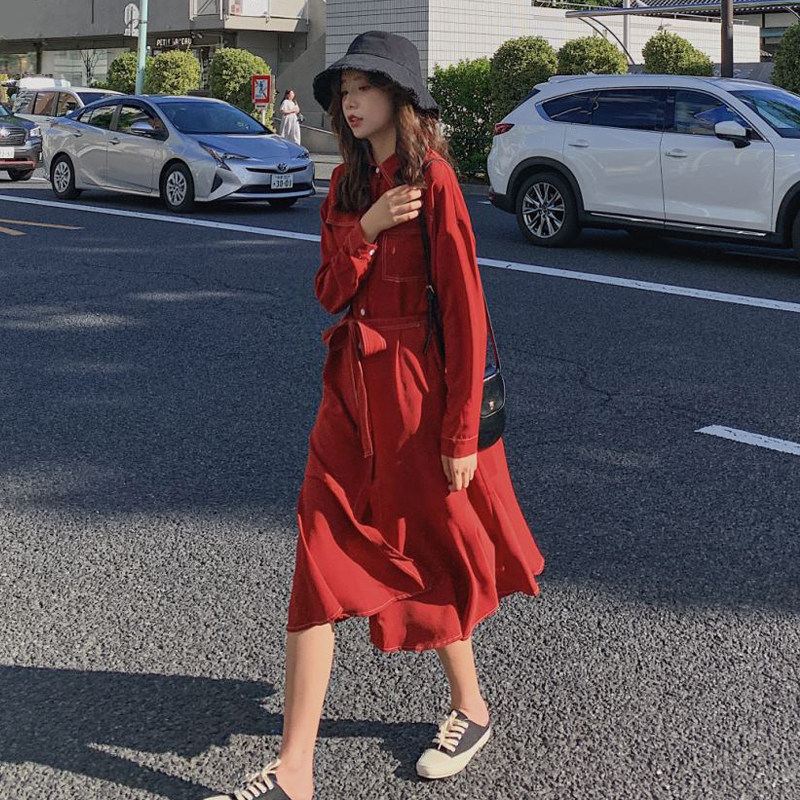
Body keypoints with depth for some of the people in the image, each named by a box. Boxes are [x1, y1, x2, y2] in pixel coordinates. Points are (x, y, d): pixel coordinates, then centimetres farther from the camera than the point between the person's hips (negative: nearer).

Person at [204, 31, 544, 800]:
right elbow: (330, 292, 6)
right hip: (352, 386, 7)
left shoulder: (433, 180, -13)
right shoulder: (348, 182, 10)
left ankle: (470, 709, 37)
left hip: (416, 388, -7)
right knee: (320, 561, 2)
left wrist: (461, 434, -15)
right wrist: (365, 228, -13)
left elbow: (465, 310, -14)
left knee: (426, 555, 10)